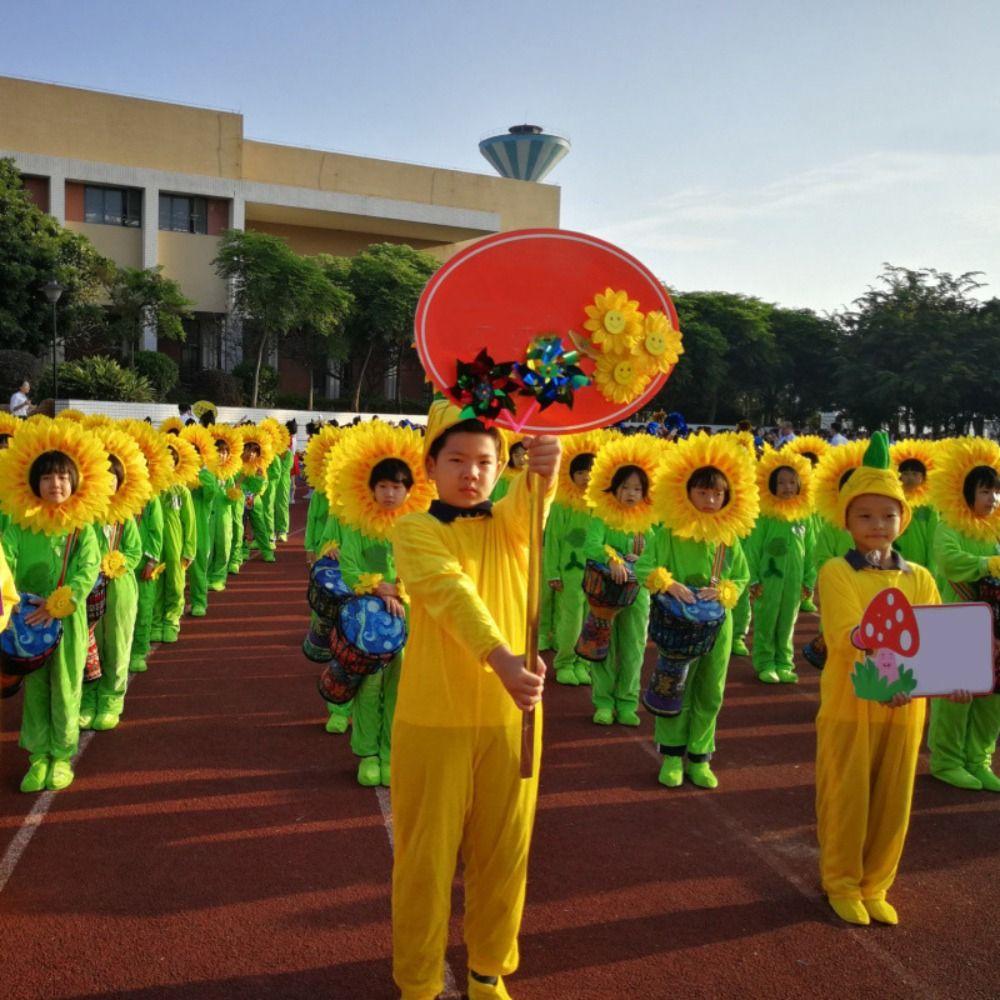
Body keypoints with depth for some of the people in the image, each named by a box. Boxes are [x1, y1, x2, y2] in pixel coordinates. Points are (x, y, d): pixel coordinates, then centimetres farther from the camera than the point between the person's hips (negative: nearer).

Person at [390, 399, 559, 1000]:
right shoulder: (415, 531, -5)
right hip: (434, 719, -3)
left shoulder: (509, 525, 5)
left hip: (511, 714, 3)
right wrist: (502, 658, -40)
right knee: (426, 856, 9)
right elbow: (452, 593, -23)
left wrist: (545, 471, -43)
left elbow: (530, 503, -19)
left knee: (503, 853, 15)